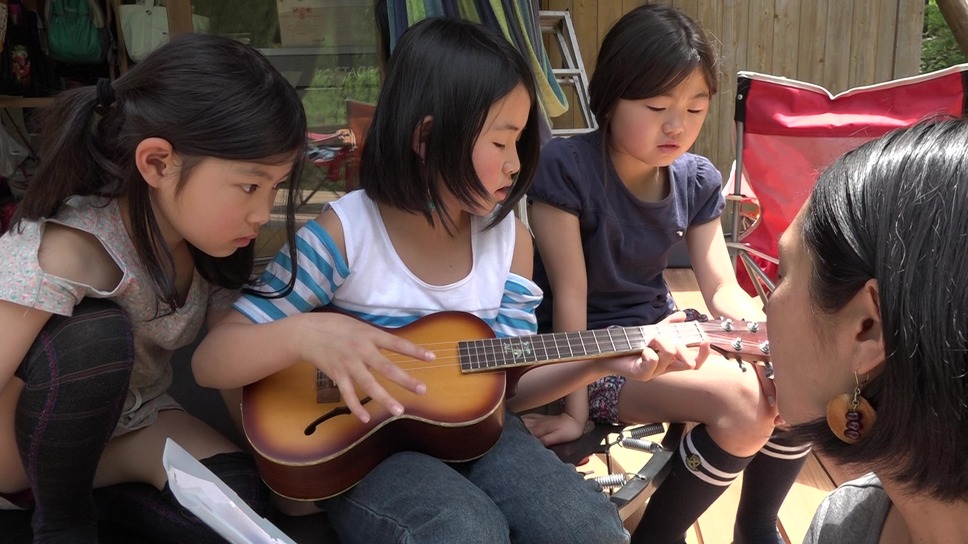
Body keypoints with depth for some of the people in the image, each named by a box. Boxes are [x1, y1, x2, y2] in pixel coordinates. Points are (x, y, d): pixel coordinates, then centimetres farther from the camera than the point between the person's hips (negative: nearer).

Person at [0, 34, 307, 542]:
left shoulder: (210, 242, -14)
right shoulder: (64, 253, -34)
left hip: (124, 424, 4)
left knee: (236, 497, -20)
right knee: (97, 334, -35)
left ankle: (87, 488, 3)